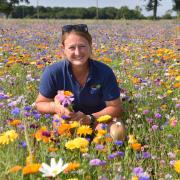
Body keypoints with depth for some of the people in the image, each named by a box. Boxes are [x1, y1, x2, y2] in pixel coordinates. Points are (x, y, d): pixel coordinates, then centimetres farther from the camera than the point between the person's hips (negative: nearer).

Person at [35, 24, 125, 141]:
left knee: (118, 132, -30)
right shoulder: (53, 73, -20)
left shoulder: (105, 72, -21)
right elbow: (40, 104, -5)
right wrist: (55, 107, -29)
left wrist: (90, 118, -28)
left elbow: (116, 108, -12)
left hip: (99, 116, 0)